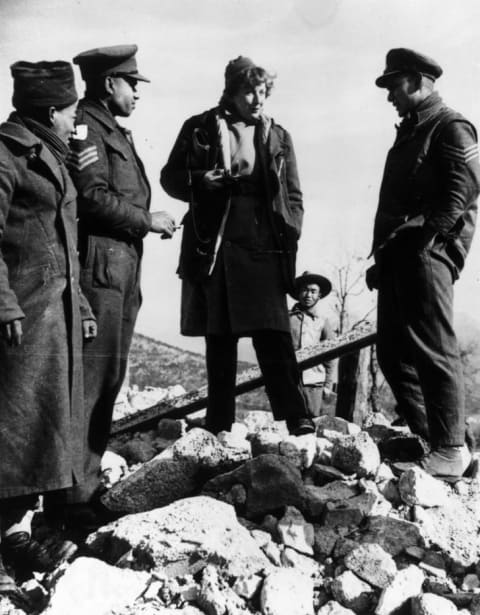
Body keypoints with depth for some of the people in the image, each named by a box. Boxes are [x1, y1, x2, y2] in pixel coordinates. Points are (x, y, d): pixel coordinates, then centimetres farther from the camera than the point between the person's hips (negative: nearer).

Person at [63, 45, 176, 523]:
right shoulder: (84, 127, -7)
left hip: (122, 267, 10)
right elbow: (93, 196, -18)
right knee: (90, 379, -9)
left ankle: (89, 479, 22)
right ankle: (73, 493, -3)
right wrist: (148, 220, -9)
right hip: (98, 264, -10)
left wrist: (150, 223, 8)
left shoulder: (113, 130, 23)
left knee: (110, 377, 12)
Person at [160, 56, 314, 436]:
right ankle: (219, 426, 14)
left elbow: (293, 196, 14)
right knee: (219, 341, 5)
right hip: (214, 247, -1)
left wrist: (290, 235, 0)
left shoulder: (278, 136, 13)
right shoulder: (201, 129, 7)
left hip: (264, 249, 1)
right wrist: (203, 182, -12)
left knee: (275, 337, -6)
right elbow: (171, 177, 8)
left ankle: (297, 418, -2)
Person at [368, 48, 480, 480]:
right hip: (398, 256, 9)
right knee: (393, 351, 8)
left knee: (433, 350, -11)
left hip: (426, 252, -9)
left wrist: (428, 234, -21)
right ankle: (422, 437, 16)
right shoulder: (408, 133, 26)